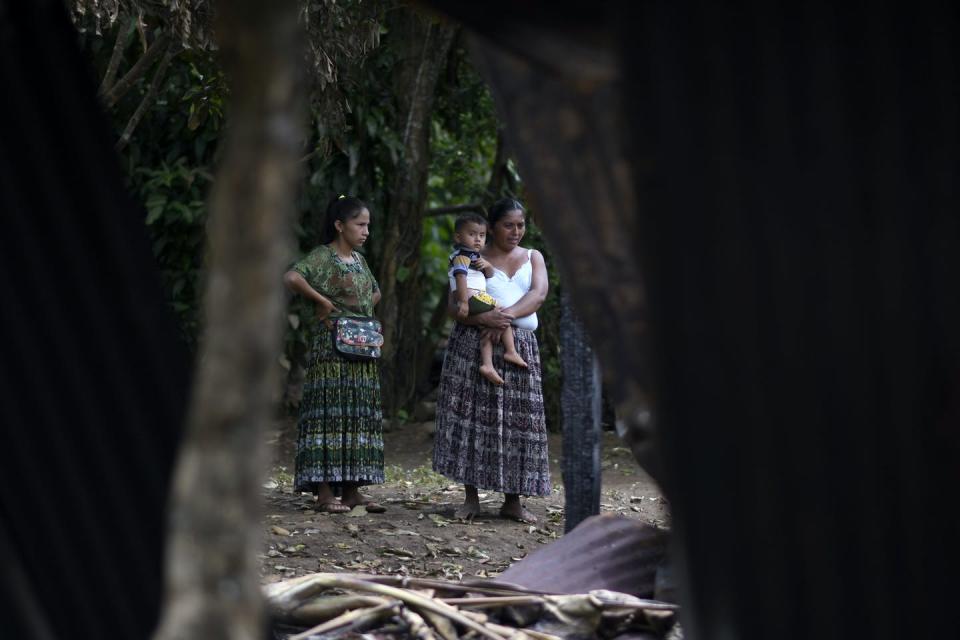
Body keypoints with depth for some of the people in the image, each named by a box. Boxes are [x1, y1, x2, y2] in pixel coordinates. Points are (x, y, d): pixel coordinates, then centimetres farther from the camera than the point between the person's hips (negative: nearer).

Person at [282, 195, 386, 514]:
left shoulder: (358, 259, 16)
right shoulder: (323, 256, -8)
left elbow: (375, 293, 32)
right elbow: (291, 278, -26)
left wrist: (364, 313, 13)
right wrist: (323, 301, -19)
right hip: (332, 348, -8)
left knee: (359, 414, 7)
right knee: (330, 412, -8)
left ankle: (351, 489, 11)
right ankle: (324, 490, -8)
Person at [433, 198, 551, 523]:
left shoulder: (533, 258, 15)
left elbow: (539, 293, -4)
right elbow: (455, 304, -3)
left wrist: (508, 315, -21)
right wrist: (482, 318, -24)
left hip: (519, 346, 2)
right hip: (474, 344, -2)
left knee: (519, 419, -2)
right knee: (472, 414, -5)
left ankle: (513, 500, 2)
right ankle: (471, 497, 0)